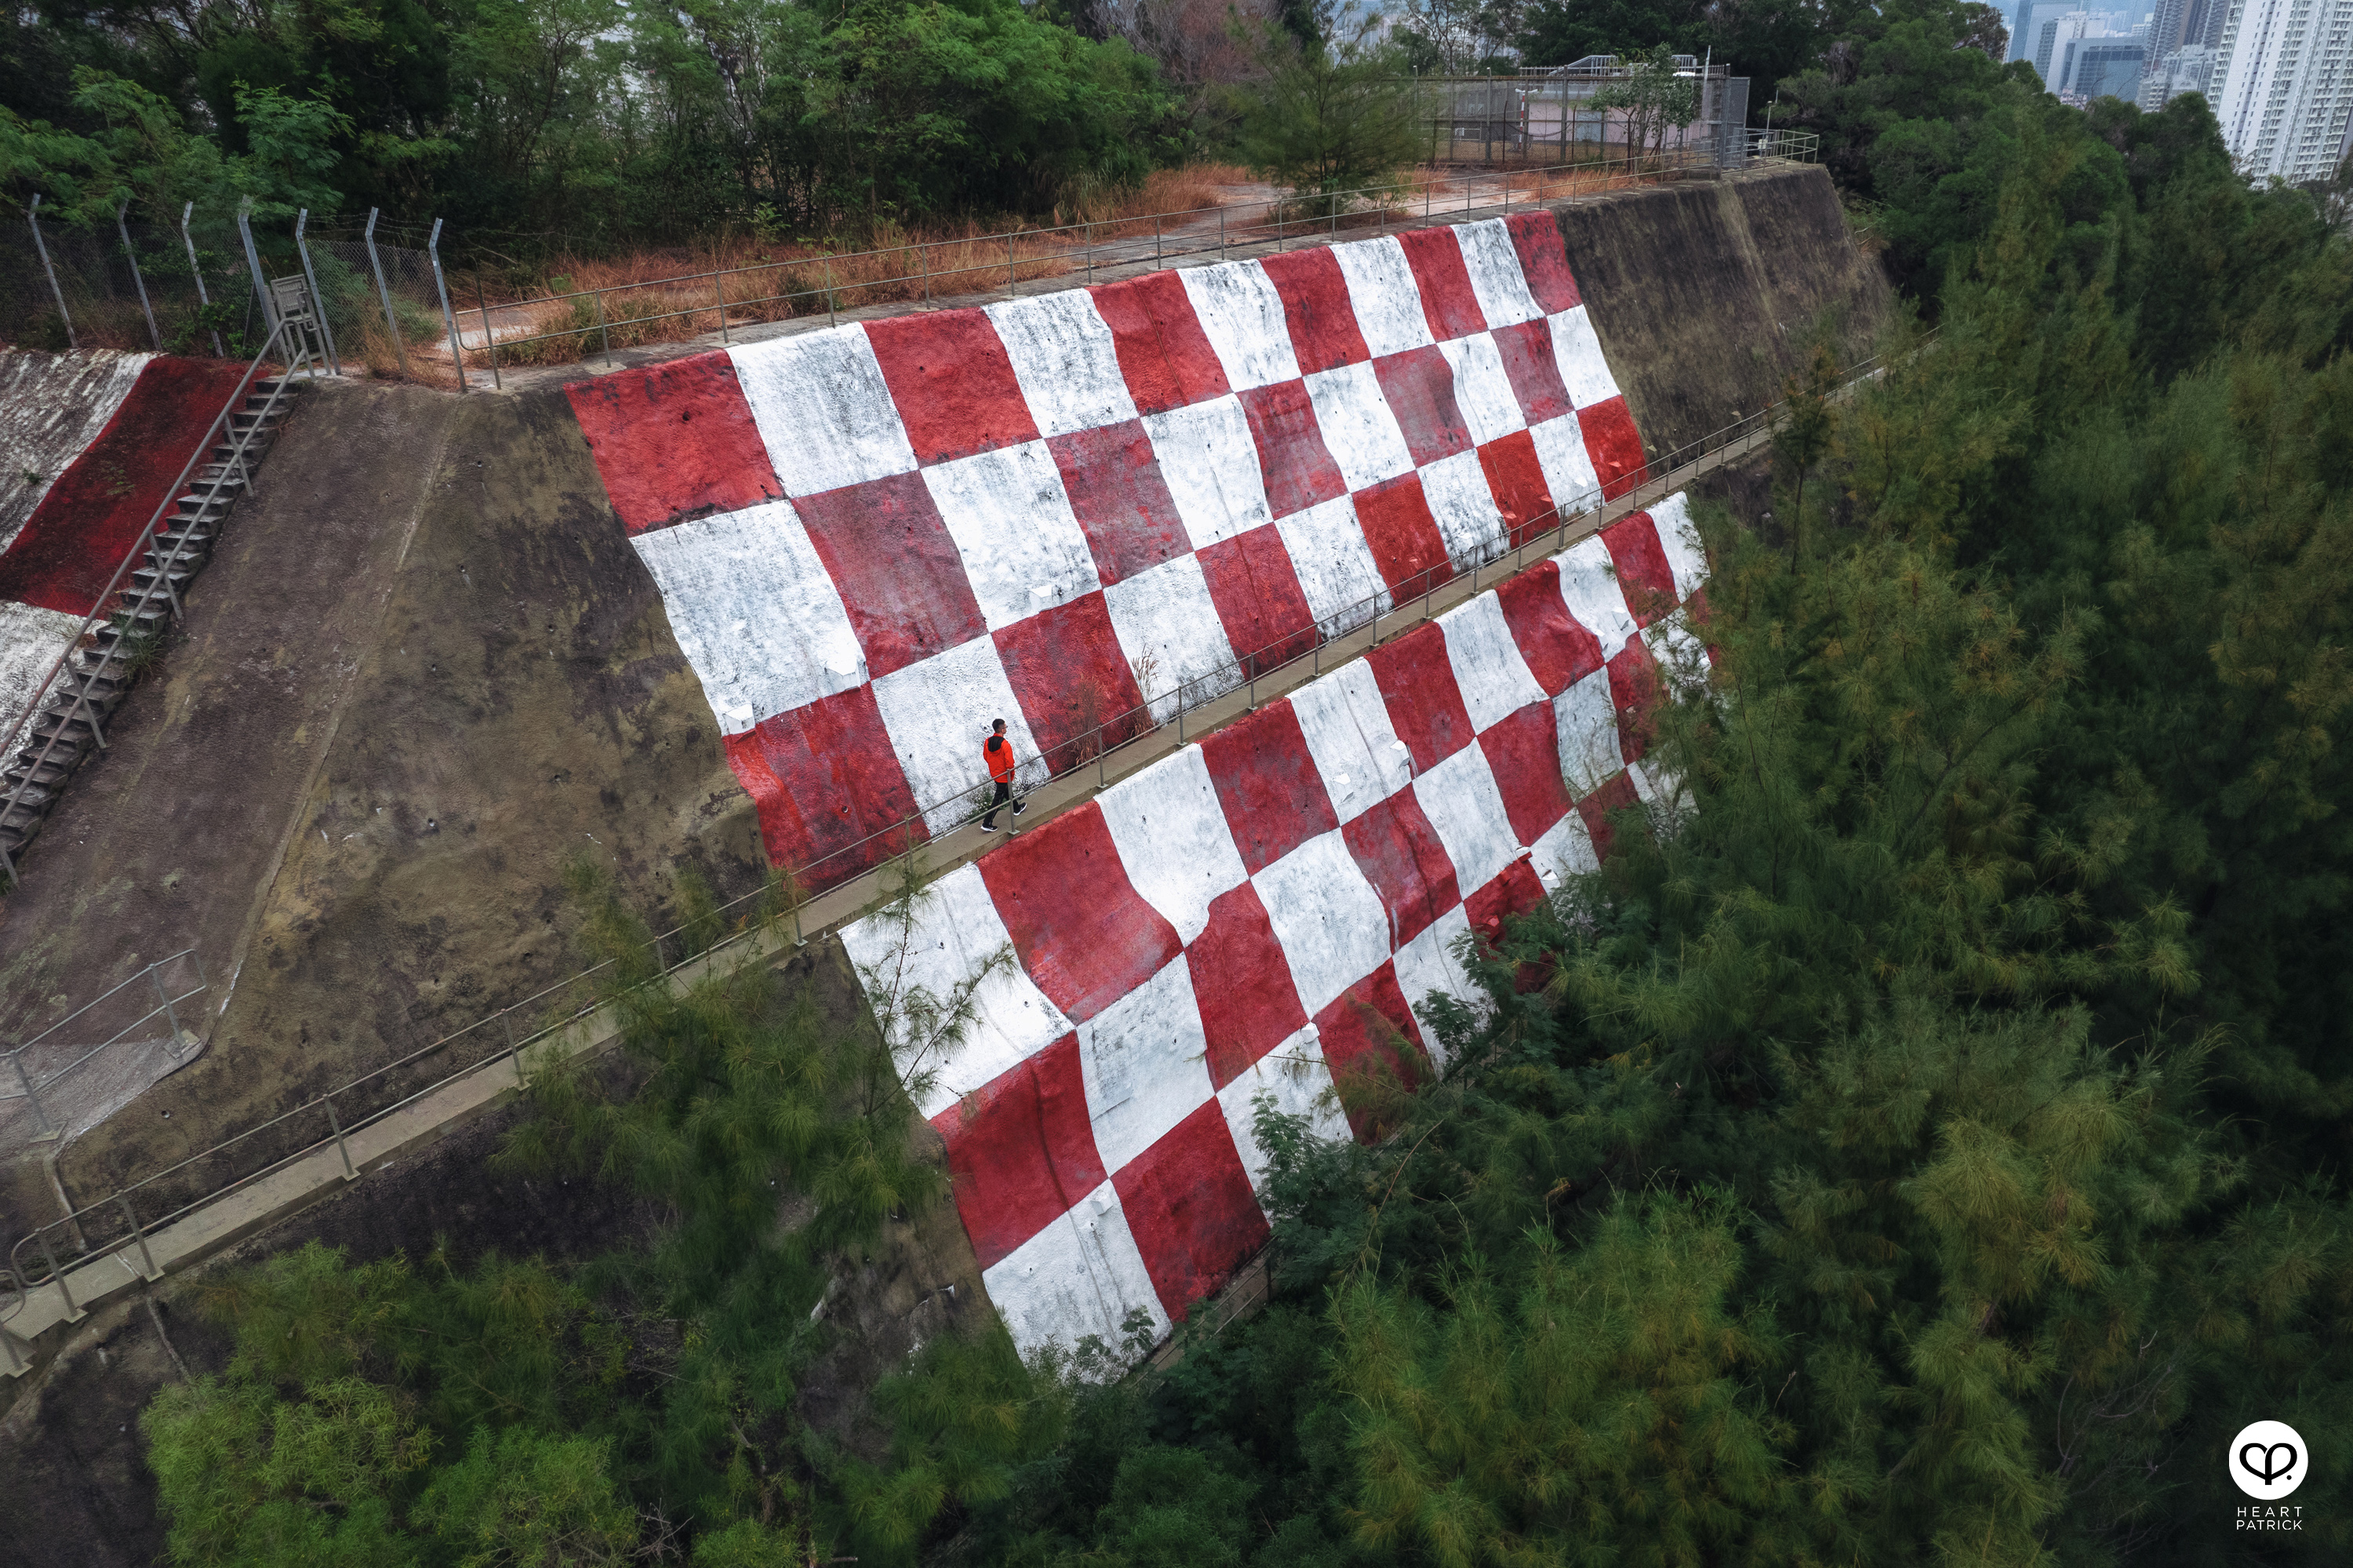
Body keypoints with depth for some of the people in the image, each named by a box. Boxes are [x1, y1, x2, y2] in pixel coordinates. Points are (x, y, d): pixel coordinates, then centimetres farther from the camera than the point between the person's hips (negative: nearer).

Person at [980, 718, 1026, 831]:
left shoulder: (988, 741, -7)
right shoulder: (1005, 744, -29)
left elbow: (985, 756, 7)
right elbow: (1009, 763, -26)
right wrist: (1012, 774, -8)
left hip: (994, 774, 8)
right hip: (1004, 776, -8)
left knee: (1007, 791, 29)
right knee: (998, 799, 1)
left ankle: (1017, 809, 52)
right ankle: (987, 823, 2)